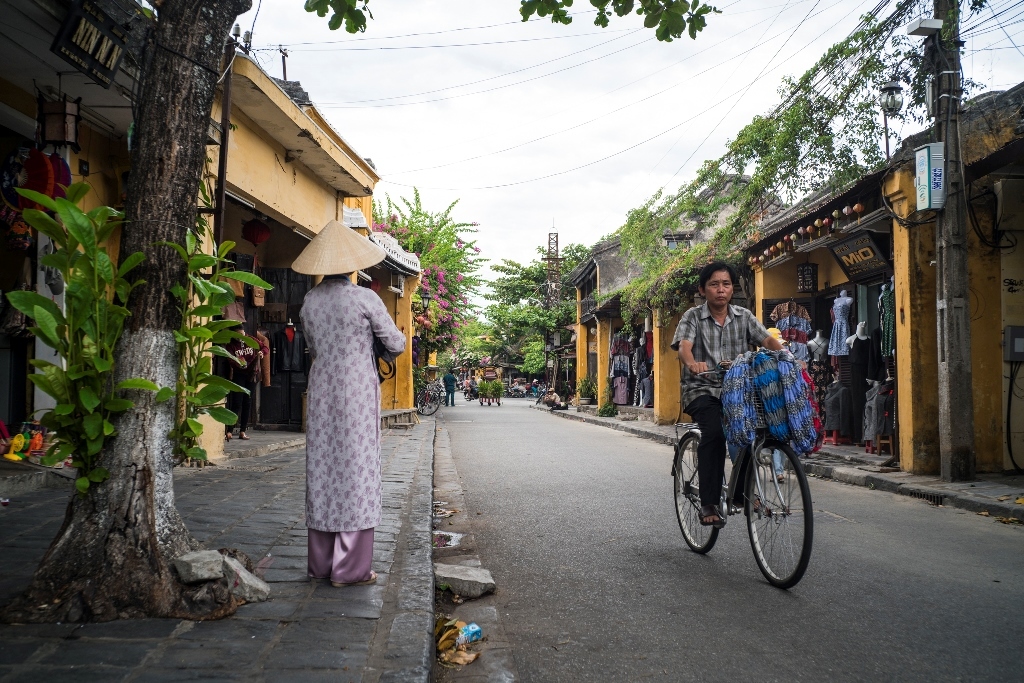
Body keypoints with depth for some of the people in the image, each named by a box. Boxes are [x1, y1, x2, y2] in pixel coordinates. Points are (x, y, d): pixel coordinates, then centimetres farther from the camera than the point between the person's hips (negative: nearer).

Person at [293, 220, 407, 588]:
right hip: (357, 391, -5)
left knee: (322, 469, 10)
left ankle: (320, 562, 18)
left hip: (321, 386, 5)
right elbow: (396, 344, -4)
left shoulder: (310, 301, 5)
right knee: (355, 471, 0)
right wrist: (398, 337, 18)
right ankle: (349, 567, 4)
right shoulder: (365, 298, -11)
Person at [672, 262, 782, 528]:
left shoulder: (744, 316, 11)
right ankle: (709, 504, -24)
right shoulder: (693, 317, 1)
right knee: (714, 432, -30)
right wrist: (693, 364, -40)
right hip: (702, 389, -4)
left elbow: (767, 339, -2)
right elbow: (684, 346, -16)